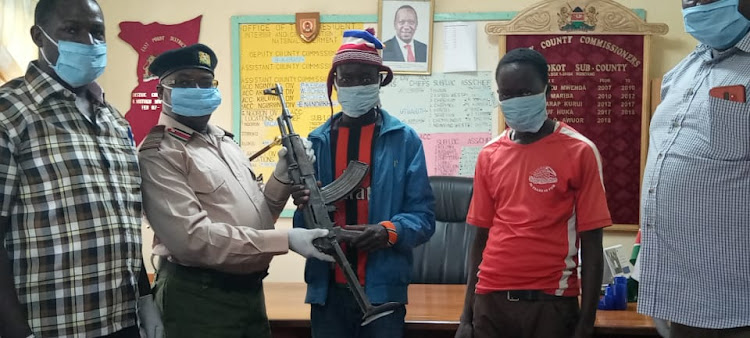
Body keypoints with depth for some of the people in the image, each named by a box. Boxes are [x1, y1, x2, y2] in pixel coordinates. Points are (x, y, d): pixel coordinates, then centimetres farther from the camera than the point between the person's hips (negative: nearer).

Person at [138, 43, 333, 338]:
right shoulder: (158, 154, -13)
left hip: (251, 290, 8)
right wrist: (286, 239, -25)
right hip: (198, 297, -7)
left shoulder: (225, 141, 12)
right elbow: (192, 238, -25)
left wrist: (283, 175, -4)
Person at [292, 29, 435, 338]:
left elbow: (423, 214, -4)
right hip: (327, 289, 2)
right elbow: (304, 224, 6)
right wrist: (306, 207, -16)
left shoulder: (404, 139, -2)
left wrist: (390, 231, -22)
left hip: (383, 288, -2)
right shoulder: (318, 140, 5)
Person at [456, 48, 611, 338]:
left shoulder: (579, 152, -6)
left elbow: (591, 245, -5)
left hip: (551, 303, -2)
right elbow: (481, 237, 7)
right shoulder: (489, 155, 4)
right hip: (490, 301, 3)